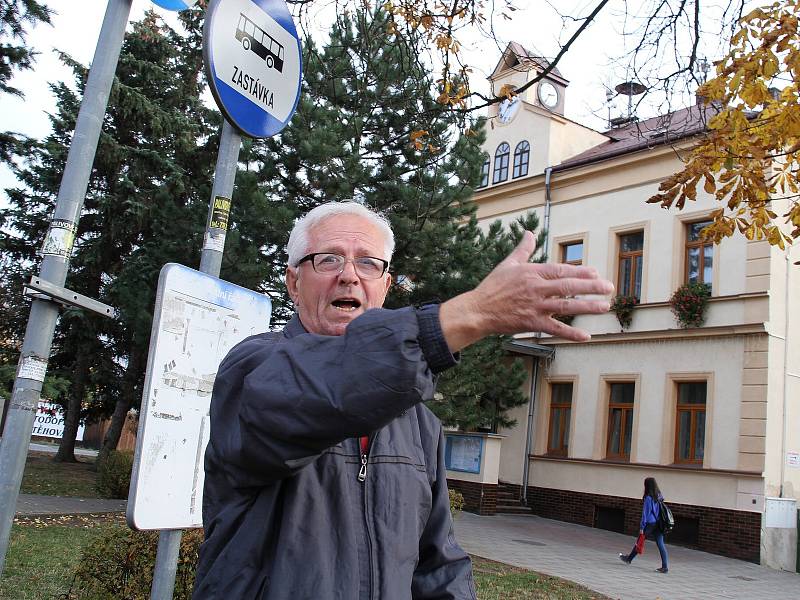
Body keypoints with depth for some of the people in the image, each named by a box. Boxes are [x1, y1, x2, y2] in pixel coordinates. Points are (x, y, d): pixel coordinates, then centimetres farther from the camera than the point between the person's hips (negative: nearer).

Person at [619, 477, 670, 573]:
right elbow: (661, 510, 9)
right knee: (660, 544, 3)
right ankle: (665, 567, -3)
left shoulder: (648, 498, -15)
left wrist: (641, 527, -9)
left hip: (650, 524, -5)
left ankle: (629, 558, 27)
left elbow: (645, 513, -13)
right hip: (658, 524, 6)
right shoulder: (659, 496, 4)